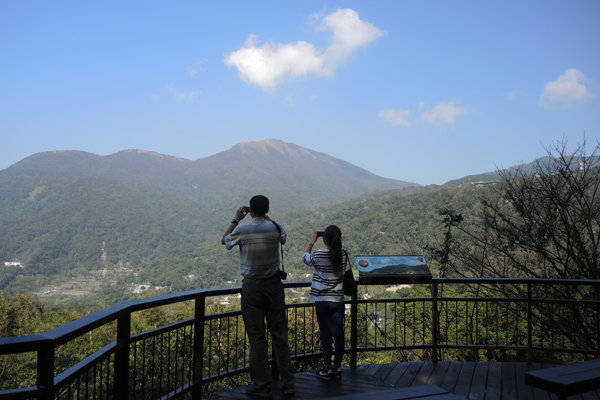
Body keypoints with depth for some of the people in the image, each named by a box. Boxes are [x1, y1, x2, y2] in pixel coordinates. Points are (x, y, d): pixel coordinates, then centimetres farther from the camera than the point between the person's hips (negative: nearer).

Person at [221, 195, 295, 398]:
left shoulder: (242, 230, -11)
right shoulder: (275, 228, -5)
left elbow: (225, 241, 10)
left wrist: (236, 220, 16)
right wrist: (268, 218, 23)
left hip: (252, 287, -2)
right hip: (274, 284, 2)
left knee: (256, 337, 5)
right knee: (280, 335, 10)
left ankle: (261, 385, 11)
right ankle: (288, 382, 18)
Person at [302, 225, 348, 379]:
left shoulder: (318, 256, -16)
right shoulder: (344, 255, -5)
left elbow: (305, 258, 7)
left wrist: (311, 242, 19)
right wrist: (335, 242, 17)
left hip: (322, 301, -3)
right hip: (339, 301, 3)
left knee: (326, 335, 4)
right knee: (339, 334, 9)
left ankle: (327, 369, 12)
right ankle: (337, 367, 20)